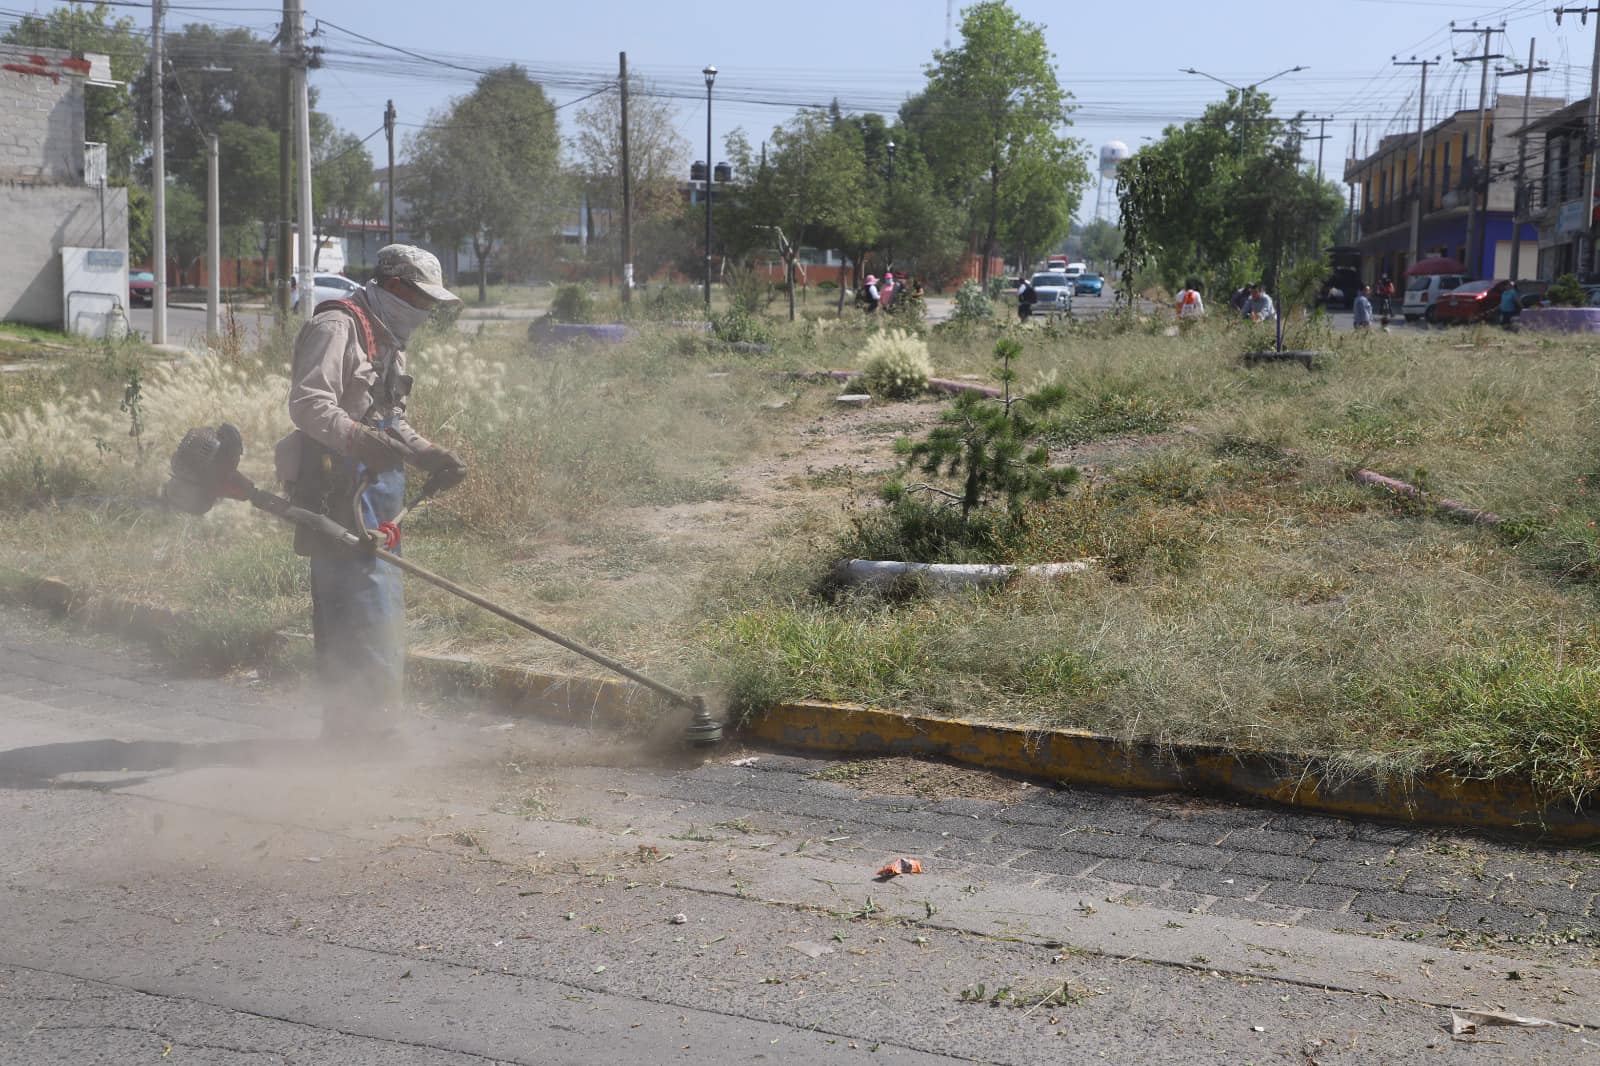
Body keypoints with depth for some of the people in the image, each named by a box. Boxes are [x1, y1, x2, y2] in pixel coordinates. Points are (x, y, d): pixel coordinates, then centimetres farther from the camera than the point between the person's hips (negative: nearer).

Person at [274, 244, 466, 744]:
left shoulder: (386, 339, 23)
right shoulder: (336, 326, -10)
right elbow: (308, 404, -23)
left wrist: (429, 455, 16)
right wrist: (365, 441, -36)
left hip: (374, 494, 10)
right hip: (340, 492, -10)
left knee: (383, 614, 12)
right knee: (367, 614, -13)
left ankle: (347, 729, 21)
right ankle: (366, 727, -10)